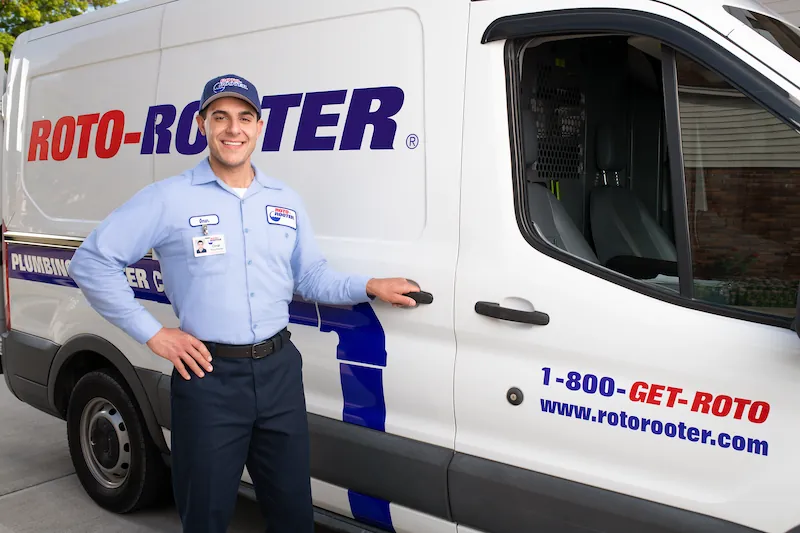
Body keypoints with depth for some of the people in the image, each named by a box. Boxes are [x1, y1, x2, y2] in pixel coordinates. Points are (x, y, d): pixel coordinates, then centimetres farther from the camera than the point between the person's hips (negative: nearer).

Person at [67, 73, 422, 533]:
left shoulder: (287, 201, 10)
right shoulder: (169, 199, -5)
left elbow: (312, 277, 15)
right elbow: (92, 261, -4)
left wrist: (369, 287, 0)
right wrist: (152, 333, -8)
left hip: (279, 370, 4)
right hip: (208, 376, -4)